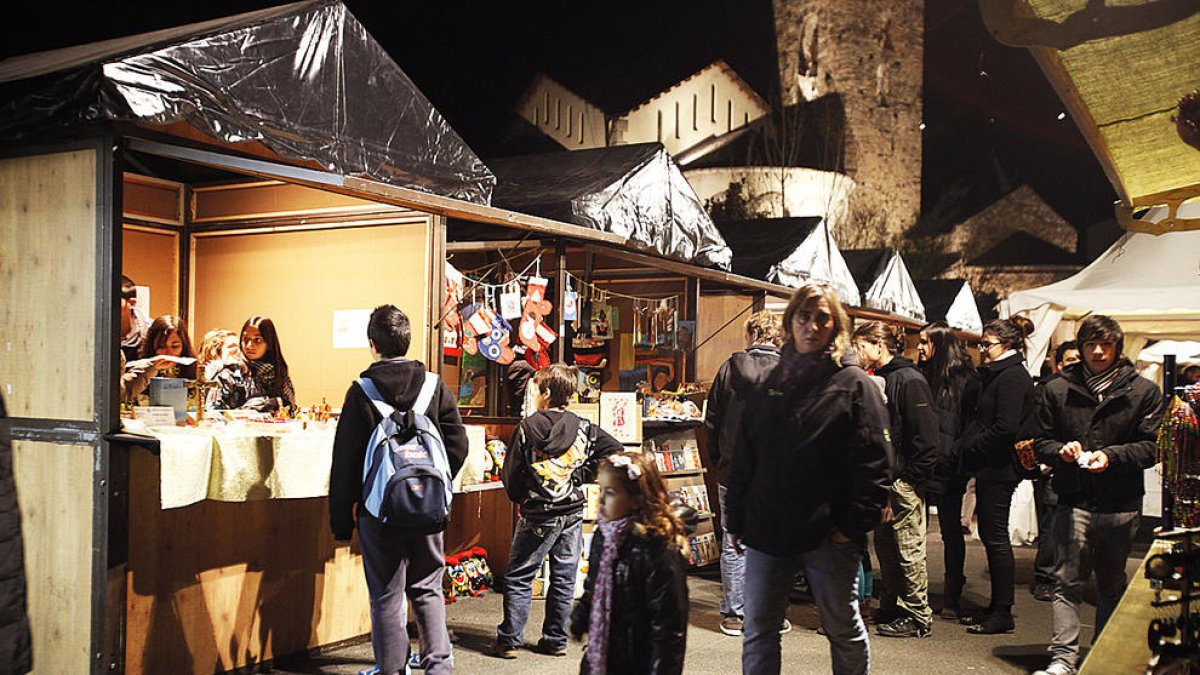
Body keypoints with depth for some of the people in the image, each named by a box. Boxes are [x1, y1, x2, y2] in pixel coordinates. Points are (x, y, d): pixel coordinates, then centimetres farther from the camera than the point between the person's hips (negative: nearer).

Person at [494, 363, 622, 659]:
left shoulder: (527, 427, -10)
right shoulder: (583, 427, 1)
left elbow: (511, 473, -6)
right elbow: (615, 450, 1)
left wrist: (519, 498, 12)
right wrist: (584, 474, 5)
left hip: (538, 514, -4)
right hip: (573, 512, 4)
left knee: (518, 577, 6)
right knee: (564, 578, 11)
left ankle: (509, 640, 5)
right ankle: (556, 640, 16)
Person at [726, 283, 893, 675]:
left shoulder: (854, 385, -3)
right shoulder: (770, 385, 10)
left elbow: (874, 463, -8)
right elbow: (744, 459, 12)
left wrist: (855, 525, -14)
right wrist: (735, 520, 8)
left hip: (828, 536, -4)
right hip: (766, 532, 4)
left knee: (845, 631, 12)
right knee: (757, 634, 10)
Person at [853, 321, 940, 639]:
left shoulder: (909, 380, -13)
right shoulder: (878, 379, 13)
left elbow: (925, 434, -17)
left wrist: (915, 476, -17)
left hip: (904, 481, -9)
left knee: (909, 549, -1)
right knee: (884, 546, 15)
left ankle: (919, 618, 10)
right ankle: (891, 609, 26)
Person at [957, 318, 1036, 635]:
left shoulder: (1012, 377, -14)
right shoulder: (996, 374, 17)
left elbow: (1006, 427, -22)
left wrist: (970, 446, -13)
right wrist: (968, 445, 6)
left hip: (998, 469, -10)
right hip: (990, 468, 10)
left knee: (995, 537, -4)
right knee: (990, 535, 13)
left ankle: (1003, 614, 3)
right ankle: (996, 606, 22)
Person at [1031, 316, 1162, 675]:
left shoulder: (1144, 392, 3)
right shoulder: (1058, 389, 5)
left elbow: (1151, 446, -2)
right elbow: (1042, 441, 9)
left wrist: (1111, 455, -18)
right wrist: (1062, 451, -13)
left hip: (1121, 504, 0)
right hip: (1073, 500, 0)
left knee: (1112, 585, 13)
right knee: (1067, 581, -4)